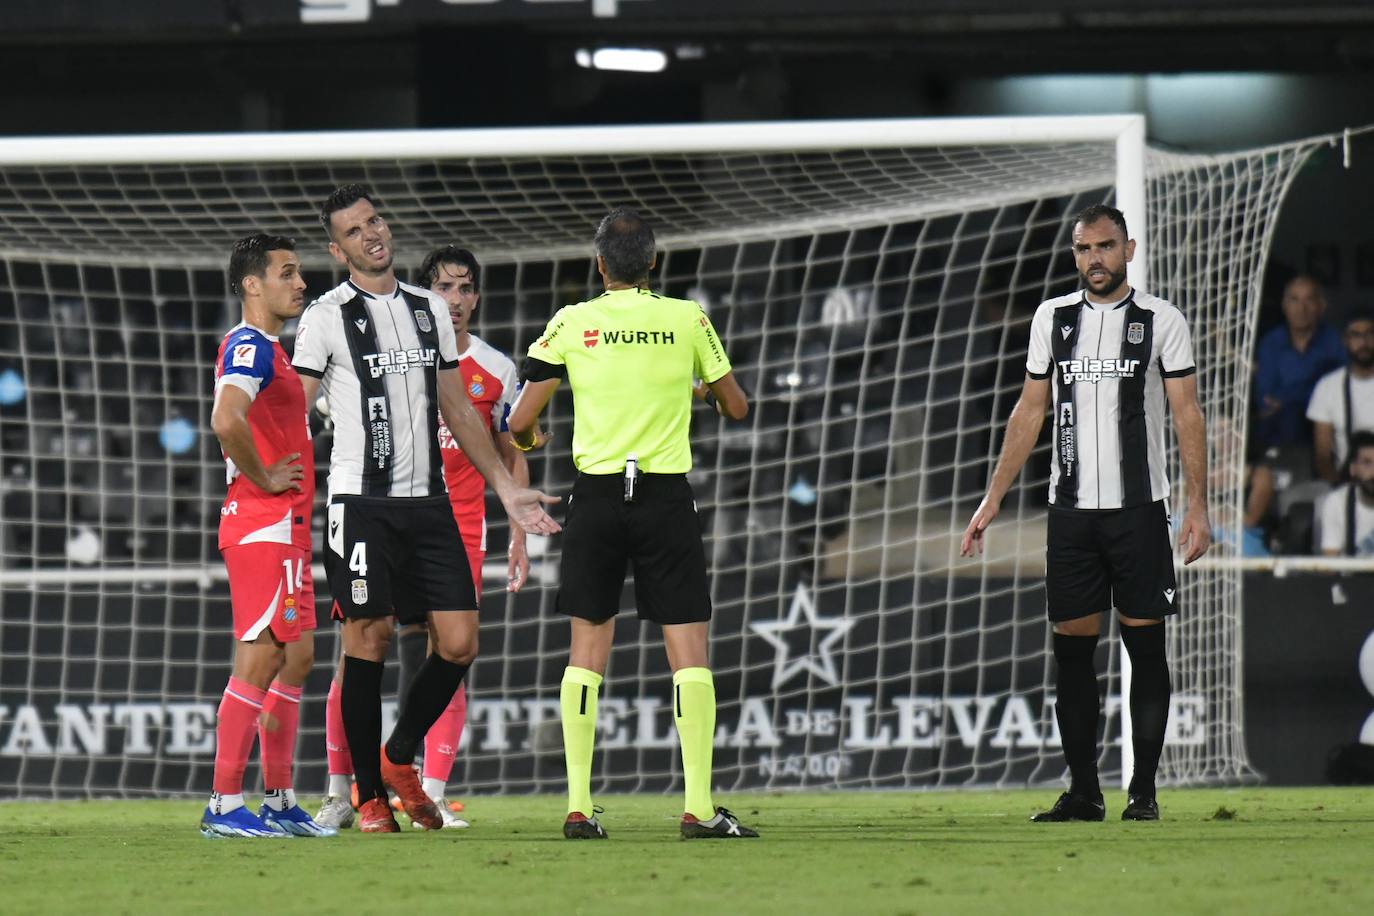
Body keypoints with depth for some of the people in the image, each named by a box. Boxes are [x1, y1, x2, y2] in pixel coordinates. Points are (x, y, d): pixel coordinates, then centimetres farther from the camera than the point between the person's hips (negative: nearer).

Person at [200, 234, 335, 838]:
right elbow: (226, 421, -30)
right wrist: (265, 480, -18)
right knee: (260, 660, -11)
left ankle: (280, 803, 17)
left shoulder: (265, 350, 19)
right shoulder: (249, 347, -14)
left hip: (286, 528, 11)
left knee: (296, 657, 12)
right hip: (262, 528, -11)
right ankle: (224, 806, -11)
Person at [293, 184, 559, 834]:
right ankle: (369, 795, 4)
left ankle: (399, 758, 19)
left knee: (458, 642, -3)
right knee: (369, 640, -5)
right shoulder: (327, 317, -1)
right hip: (362, 503, -5)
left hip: (430, 503, 5)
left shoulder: (429, 310, 15)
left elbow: (458, 410, 22)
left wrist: (507, 489, 20)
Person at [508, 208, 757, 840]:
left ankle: (578, 807, 2)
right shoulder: (687, 320, 0)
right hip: (666, 494, -1)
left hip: (596, 494, 1)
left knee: (586, 651, 7)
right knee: (689, 650, 0)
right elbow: (736, 407, 10)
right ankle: (698, 807, -7)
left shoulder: (572, 323, 0)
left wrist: (527, 439, 24)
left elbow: (521, 420, 0)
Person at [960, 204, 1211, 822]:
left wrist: (1198, 506, -8)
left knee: (1145, 647, -2)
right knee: (1072, 649, 2)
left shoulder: (1160, 320, 1)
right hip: (1071, 509, 3)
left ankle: (1143, 791, 2)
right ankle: (1083, 791, 7)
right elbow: (1030, 411, 14)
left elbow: (1187, 413, -1)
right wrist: (993, 500, 10)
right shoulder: (1052, 318, 10)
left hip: (1139, 508, -3)